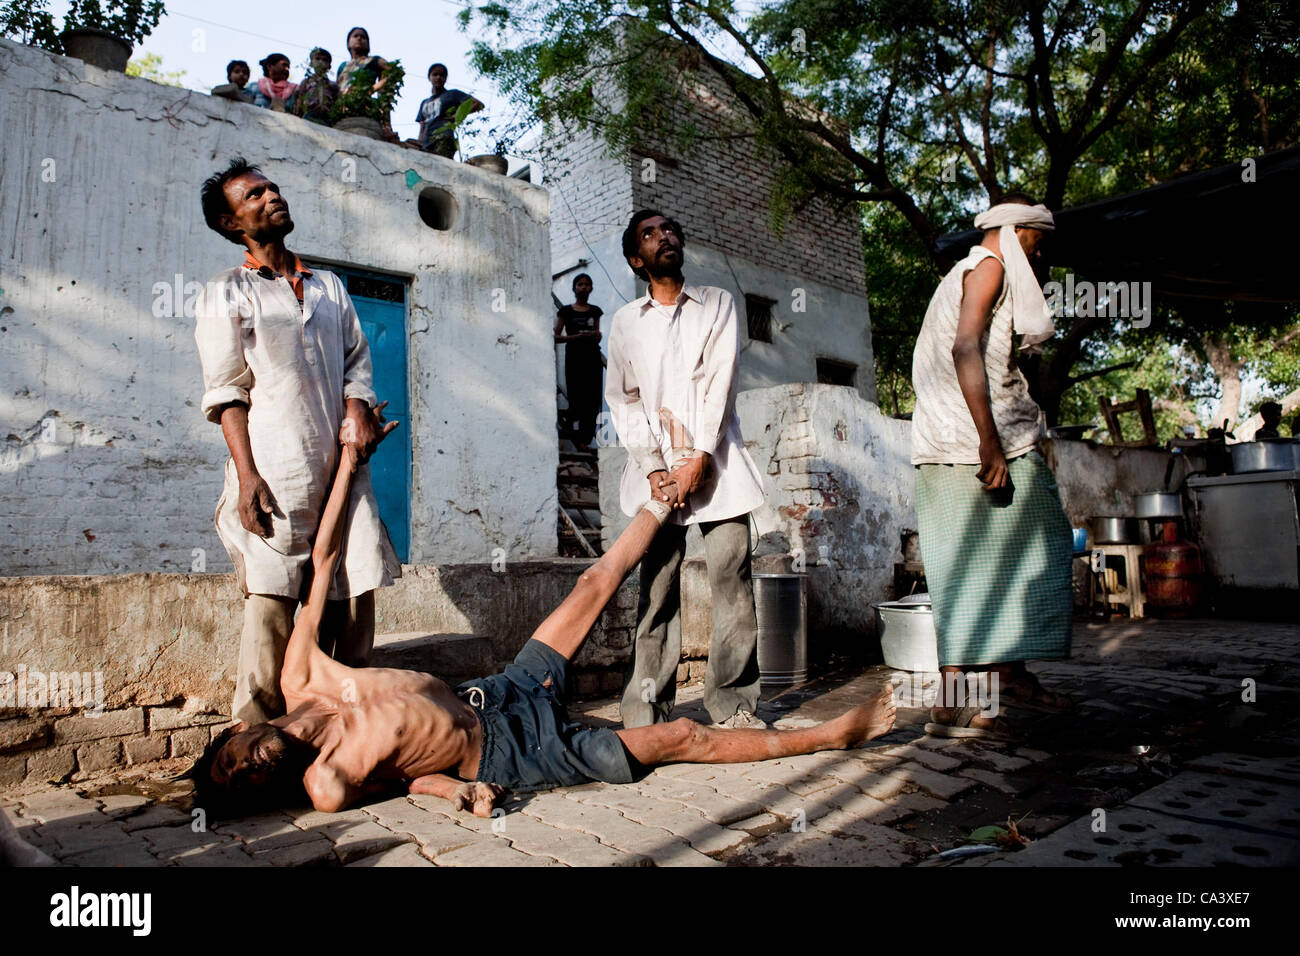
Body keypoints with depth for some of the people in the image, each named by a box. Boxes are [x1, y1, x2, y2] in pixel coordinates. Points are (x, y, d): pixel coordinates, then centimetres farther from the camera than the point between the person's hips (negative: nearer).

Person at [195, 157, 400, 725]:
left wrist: (358, 403, -2)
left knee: (356, 595, 1)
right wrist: (247, 474, -10)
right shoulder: (225, 295, 7)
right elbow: (227, 392, 0)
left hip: (341, 469, 4)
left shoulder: (329, 287, 21)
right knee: (272, 600, -7)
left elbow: (357, 356, 21)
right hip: (275, 475, -4)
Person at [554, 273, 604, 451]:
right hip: (574, 358, -3)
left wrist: (597, 336, -6)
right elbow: (556, 336, -1)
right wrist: (577, 337, -14)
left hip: (593, 358, 3)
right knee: (576, 399, -7)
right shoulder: (566, 311, 4)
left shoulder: (595, 311, 13)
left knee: (593, 400, -1)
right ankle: (579, 441, -4)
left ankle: (586, 440, 4)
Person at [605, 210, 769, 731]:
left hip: (716, 463, 0)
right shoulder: (625, 322, 15)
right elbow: (622, 400, 8)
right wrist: (653, 468, -6)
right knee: (657, 590, -2)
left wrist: (699, 459, -10)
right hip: (656, 468, 0)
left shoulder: (718, 304, 13)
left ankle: (732, 703, 6)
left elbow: (720, 383, 1)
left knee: (733, 585, -4)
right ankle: (646, 712, 4)